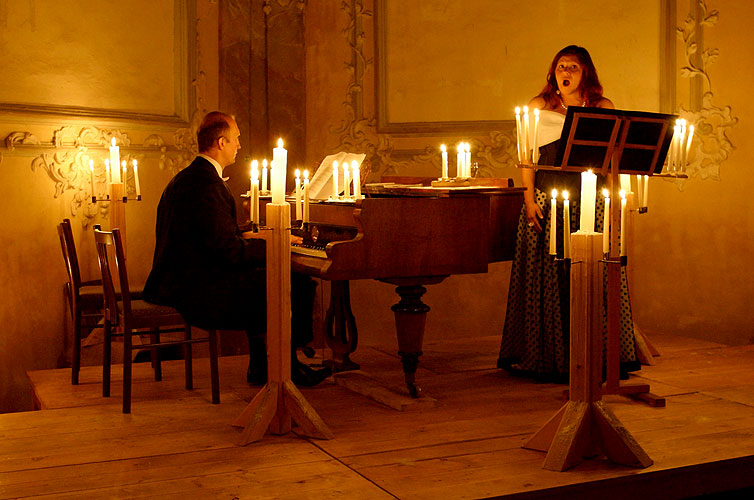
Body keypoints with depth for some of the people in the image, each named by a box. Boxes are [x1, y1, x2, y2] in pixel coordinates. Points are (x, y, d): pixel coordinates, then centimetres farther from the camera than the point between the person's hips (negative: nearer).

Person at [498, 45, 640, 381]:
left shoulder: (603, 108, 12)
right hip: (548, 199, 0)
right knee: (548, 276, -1)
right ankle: (548, 358, 8)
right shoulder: (538, 107, 12)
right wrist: (529, 198, -5)